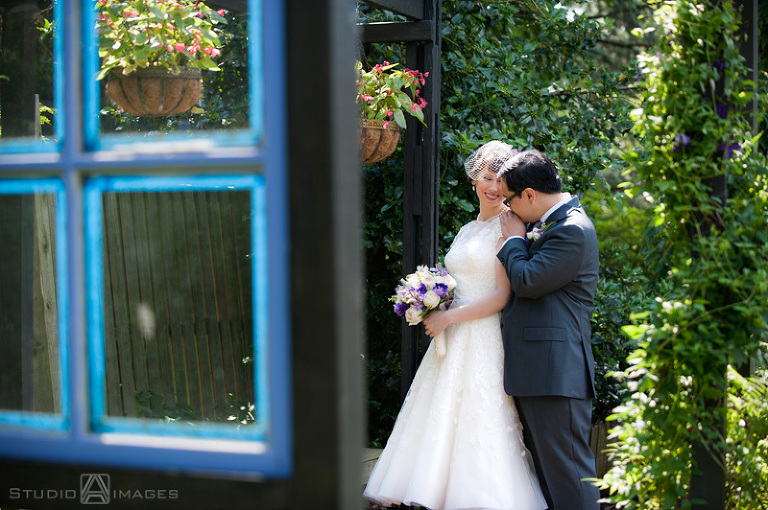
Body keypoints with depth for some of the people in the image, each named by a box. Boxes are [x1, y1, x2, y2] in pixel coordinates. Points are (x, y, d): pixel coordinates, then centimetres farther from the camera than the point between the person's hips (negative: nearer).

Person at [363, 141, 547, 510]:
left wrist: (449, 317, -11)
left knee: (479, 422, -10)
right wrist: (434, 306, 6)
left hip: (485, 342, -8)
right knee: (444, 424, 3)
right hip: (453, 341, 8)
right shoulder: (467, 231, 18)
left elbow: (503, 295, -12)